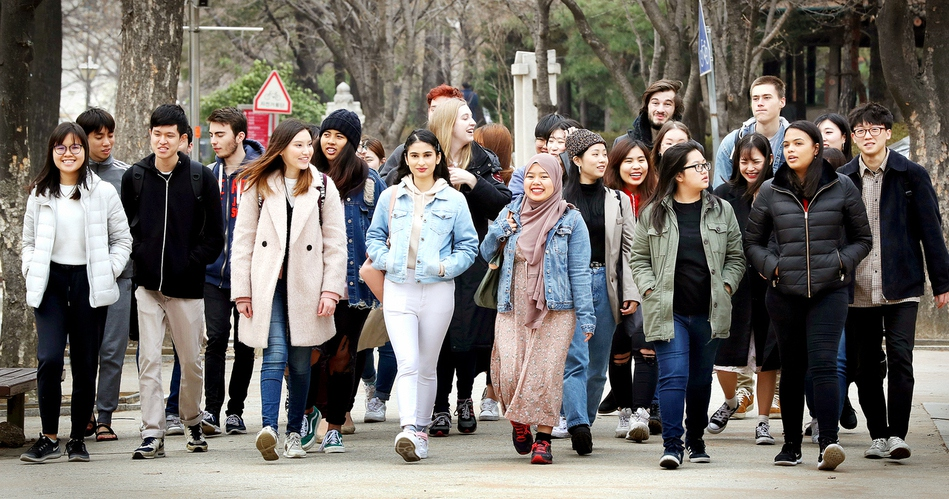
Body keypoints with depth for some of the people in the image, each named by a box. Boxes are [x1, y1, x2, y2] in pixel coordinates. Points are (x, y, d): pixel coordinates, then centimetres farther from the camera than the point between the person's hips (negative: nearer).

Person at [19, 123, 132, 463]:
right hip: (51, 284, 1)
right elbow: (28, 241, 15)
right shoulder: (40, 195, 8)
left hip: (89, 284, 0)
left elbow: (122, 239, 7)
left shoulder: (103, 193, 2)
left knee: (85, 365, 4)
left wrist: (108, 271, -5)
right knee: (49, 359, -14)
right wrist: (31, 272, 0)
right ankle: (49, 439, -5)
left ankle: (78, 439, 16)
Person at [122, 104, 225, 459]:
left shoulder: (201, 178, 0)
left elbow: (215, 235, 2)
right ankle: (152, 434, -6)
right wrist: (139, 258, 0)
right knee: (149, 360, -6)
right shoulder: (134, 177, 5)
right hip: (147, 285, 1)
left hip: (187, 286, -1)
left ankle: (192, 423, 30)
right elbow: (123, 227, 12)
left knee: (191, 362, 9)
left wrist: (192, 264, -5)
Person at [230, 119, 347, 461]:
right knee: (275, 355, -15)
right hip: (268, 284, -1)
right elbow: (243, 240, 5)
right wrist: (241, 291, 0)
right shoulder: (259, 186, 5)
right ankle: (268, 428, -25)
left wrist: (331, 290, -3)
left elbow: (335, 244, 5)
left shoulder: (323, 187, 7)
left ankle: (294, 433, 16)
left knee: (300, 363, 6)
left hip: (306, 286, 1)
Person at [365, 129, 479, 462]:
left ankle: (421, 430, 18)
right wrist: (384, 260, -3)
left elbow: (468, 246, 7)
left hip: (437, 291, 0)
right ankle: (408, 430, -25)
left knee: (427, 366, 7)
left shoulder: (454, 200, 5)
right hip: (398, 290, 0)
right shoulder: (391, 197, 8)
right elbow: (374, 236, 16)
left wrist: (445, 266, -9)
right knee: (408, 362, -15)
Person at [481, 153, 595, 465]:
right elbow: (485, 254, 16)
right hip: (513, 309, 2)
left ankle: (543, 440, 3)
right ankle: (519, 423, 19)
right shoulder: (510, 214, 10)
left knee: (546, 373, -8)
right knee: (508, 372, -8)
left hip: (555, 310, -2)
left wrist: (585, 315, -4)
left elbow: (579, 272, 0)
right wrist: (499, 232, -4)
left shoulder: (571, 220, 1)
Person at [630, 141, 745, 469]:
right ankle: (672, 444, -12)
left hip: (709, 312, 3)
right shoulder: (653, 213, 2)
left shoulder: (722, 211, 8)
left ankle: (696, 439, 27)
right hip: (668, 312, -3)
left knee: (701, 378, 12)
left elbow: (735, 257, 12)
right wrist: (650, 291, -6)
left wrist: (726, 288, -3)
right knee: (673, 375, -12)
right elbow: (640, 258, 8)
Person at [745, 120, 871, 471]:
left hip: (830, 290, -2)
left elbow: (862, 238, 11)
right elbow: (752, 241, 14)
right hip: (785, 292, 2)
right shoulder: (770, 191, 5)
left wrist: (842, 261, -5)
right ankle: (791, 445, 19)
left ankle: (829, 442, -24)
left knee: (823, 364, -16)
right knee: (792, 368, 9)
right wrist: (771, 266, -3)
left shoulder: (842, 187, 2)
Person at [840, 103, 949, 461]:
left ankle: (897, 434, -8)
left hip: (901, 286, -2)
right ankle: (878, 435, 15)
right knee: (865, 365, 5)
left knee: (900, 357, -13)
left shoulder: (912, 175, 2)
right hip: (858, 290, 3)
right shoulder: (842, 179, 7)